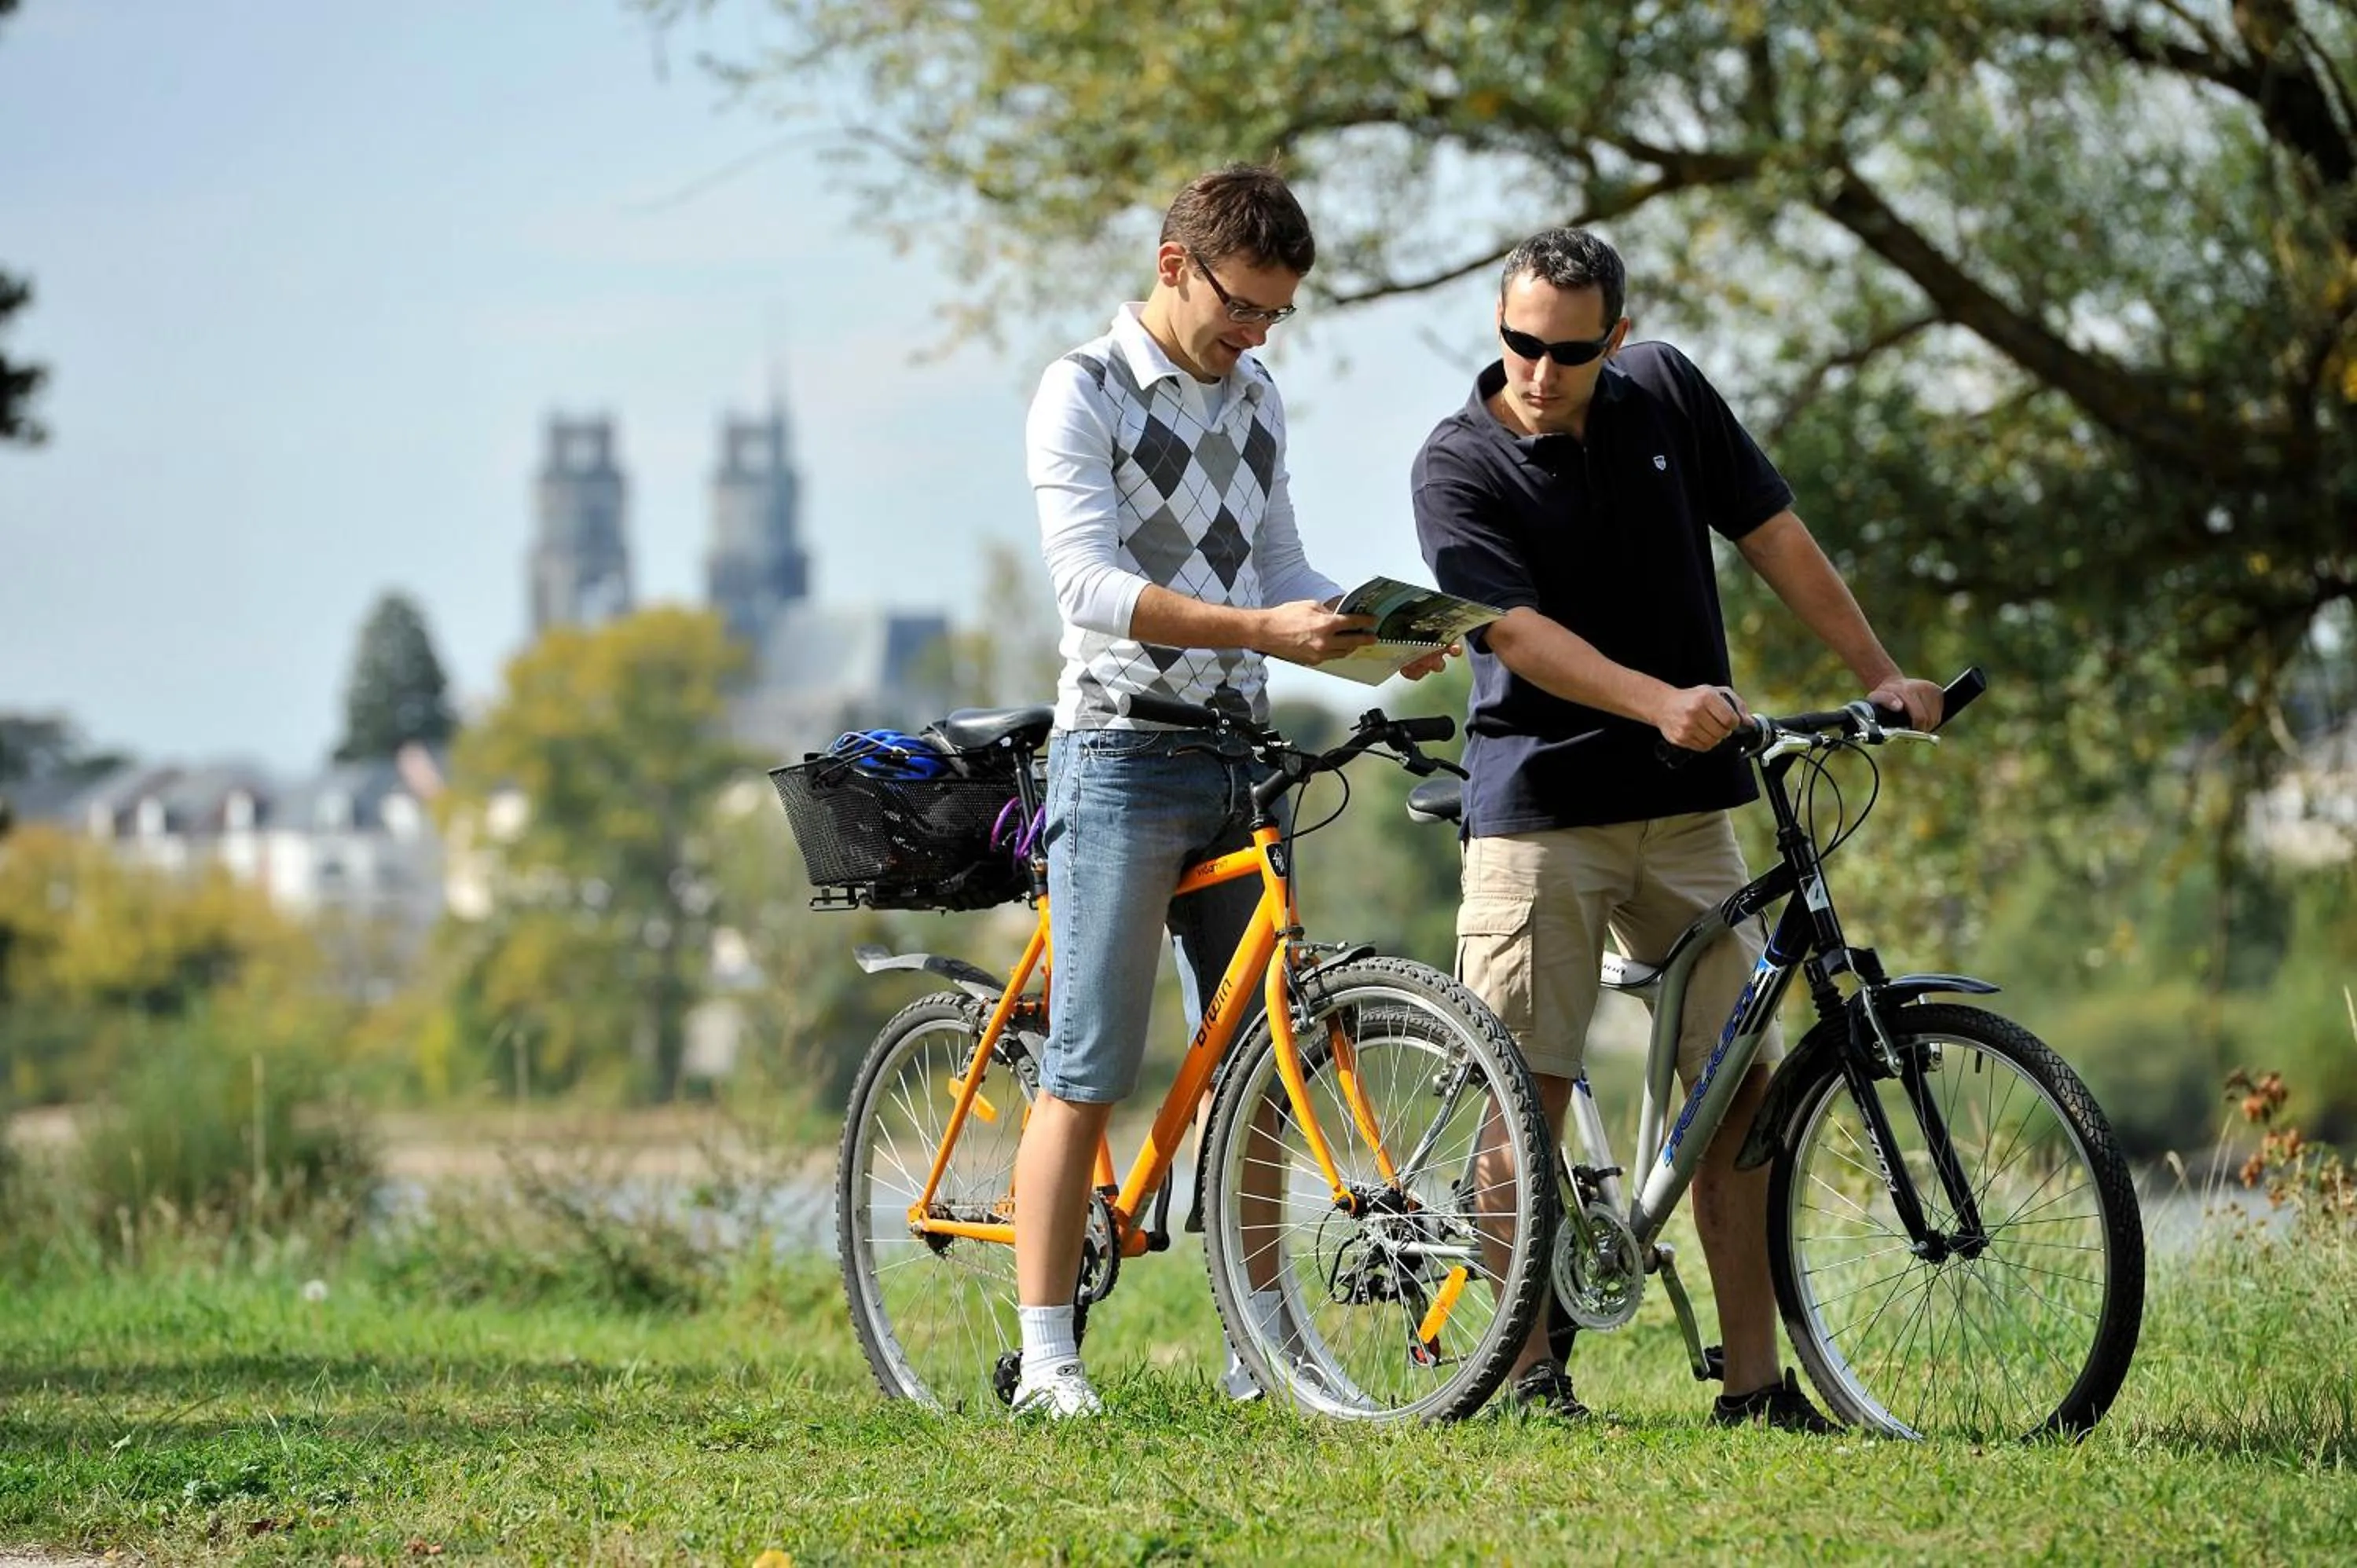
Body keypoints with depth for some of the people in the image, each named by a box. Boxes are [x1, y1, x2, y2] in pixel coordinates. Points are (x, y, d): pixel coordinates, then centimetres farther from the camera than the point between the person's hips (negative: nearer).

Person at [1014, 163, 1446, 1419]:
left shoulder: (1255, 400, 15)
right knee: (1087, 1070, -7)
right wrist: (1263, 630, -29)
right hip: (1122, 753, -7)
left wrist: (1373, 634, -2)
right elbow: (1091, 584, -18)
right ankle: (1046, 1356, -5)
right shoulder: (1084, 394, -7)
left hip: (1237, 761, 7)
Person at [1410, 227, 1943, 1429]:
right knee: (1529, 1092, -5)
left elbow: (1772, 535, 11)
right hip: (1539, 810, -4)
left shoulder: (1667, 394, 5)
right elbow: (1522, 633, -19)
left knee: (1741, 1085, 0)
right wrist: (1661, 702, -33)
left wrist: (1881, 677, 7)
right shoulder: (1458, 468, -7)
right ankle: (1532, 1363, 6)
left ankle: (1754, 1379, 3)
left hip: (1685, 809, 4)